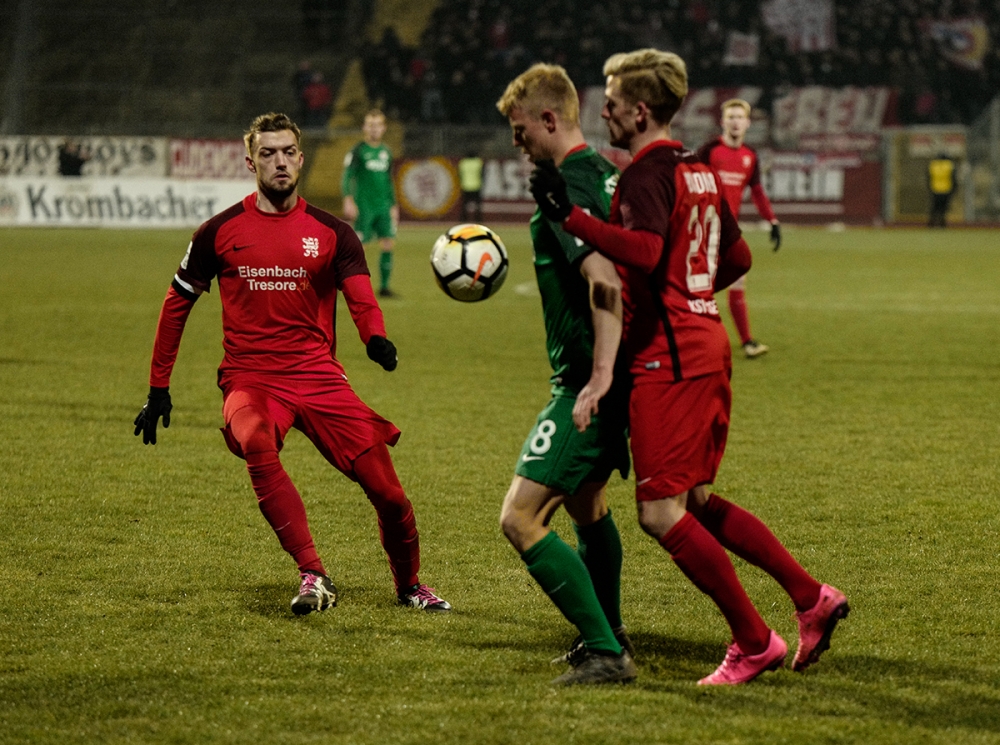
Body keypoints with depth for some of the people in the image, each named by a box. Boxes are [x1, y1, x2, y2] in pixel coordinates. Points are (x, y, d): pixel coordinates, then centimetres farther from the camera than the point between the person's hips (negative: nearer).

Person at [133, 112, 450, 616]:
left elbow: (361, 297, -9)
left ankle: (409, 585, 23)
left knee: (387, 491, -6)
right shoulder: (221, 232, 5)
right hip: (250, 379, -1)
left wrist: (376, 339, -32)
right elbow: (177, 304, 15)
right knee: (256, 445, -37)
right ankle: (313, 575, -37)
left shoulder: (331, 233, 6)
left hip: (317, 375, 2)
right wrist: (158, 389, 13)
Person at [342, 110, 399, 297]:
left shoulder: (386, 152, 14)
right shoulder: (358, 151, -4)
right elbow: (347, 176, -11)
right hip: (364, 207, -5)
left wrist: (393, 206, 22)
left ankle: (384, 285, 3)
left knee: (388, 243, -3)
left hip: (383, 207, 5)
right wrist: (348, 200, -23)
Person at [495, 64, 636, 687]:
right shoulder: (607, 174, 13)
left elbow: (604, 280, -29)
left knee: (521, 518, -13)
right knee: (584, 501, 30)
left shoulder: (566, 187, -17)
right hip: (630, 373, 11)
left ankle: (606, 654, -15)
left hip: (589, 384, -11)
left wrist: (600, 374, -31)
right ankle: (607, 634, 45)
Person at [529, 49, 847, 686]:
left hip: (668, 356, -10)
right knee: (695, 502, 17)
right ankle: (811, 597, 14)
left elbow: (645, 251, -31)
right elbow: (738, 257, 25)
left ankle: (754, 642, -4)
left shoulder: (647, 174, -12)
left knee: (662, 513, -6)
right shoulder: (698, 171, 16)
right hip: (708, 343, 10)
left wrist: (569, 215, -31)